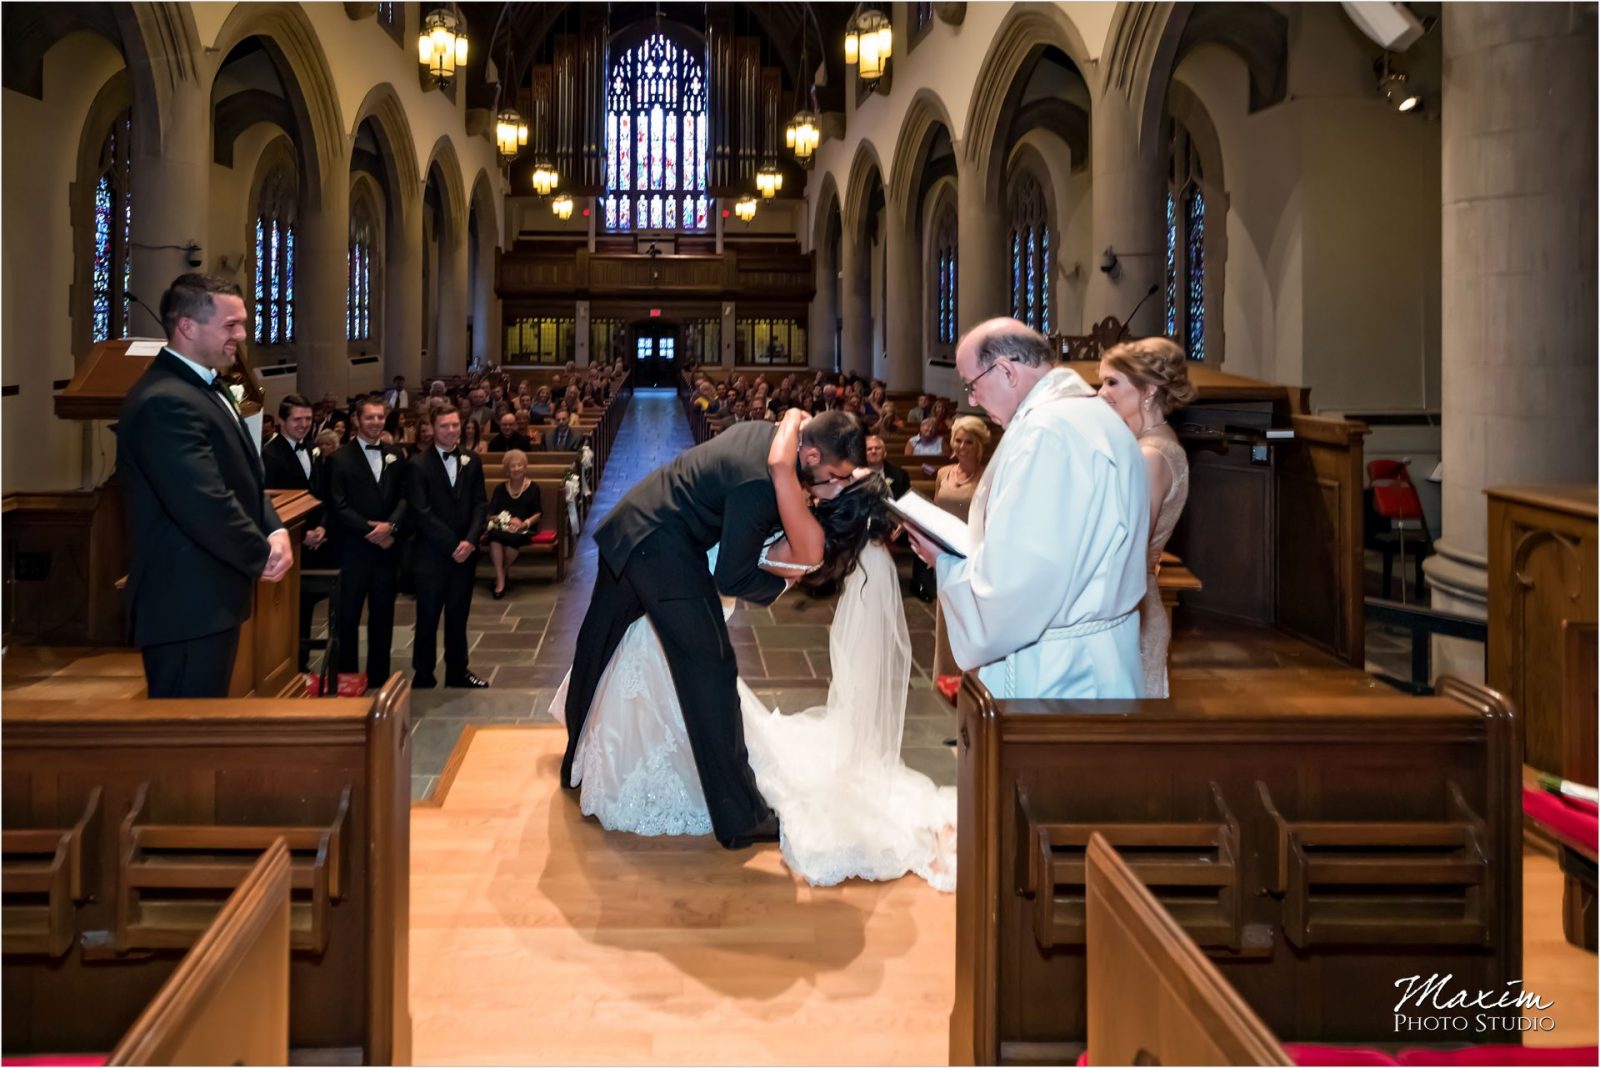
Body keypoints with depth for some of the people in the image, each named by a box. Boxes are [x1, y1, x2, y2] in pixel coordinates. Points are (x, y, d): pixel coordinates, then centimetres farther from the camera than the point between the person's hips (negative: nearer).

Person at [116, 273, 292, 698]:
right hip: (187, 603, -11)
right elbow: (206, 505, -27)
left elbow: (246, 478, 17)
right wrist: (262, 557, -12)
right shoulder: (165, 403, -21)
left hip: (210, 598, 11)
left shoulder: (209, 387, 14)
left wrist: (275, 531, -2)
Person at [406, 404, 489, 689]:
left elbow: (480, 505, 5)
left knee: (458, 615, 12)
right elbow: (421, 513, -12)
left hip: (464, 552, 4)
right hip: (430, 554, -4)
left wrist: (470, 541, -11)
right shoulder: (418, 465, -7)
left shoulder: (471, 462, 8)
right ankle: (423, 675, 14)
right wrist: (452, 545, -14)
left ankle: (458, 671, 23)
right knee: (428, 617, 3)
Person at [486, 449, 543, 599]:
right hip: (502, 527, 1)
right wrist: (508, 520, -12)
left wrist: (525, 523, -15)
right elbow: (490, 515, 7)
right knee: (495, 535, -36)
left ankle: (502, 574, -15)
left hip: (524, 530, -1)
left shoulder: (533, 488, 11)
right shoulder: (500, 489, 15)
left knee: (513, 538, -38)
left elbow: (538, 514, 7)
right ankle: (500, 580, -34)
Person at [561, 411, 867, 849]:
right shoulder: (759, 481, -26)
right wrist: (784, 580, -3)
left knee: (597, 652, 24)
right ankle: (740, 819, 0)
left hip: (628, 529, 10)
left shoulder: (769, 433, 1)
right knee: (710, 671, -5)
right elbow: (731, 578, -19)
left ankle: (576, 764, 45)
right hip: (663, 550, -10)